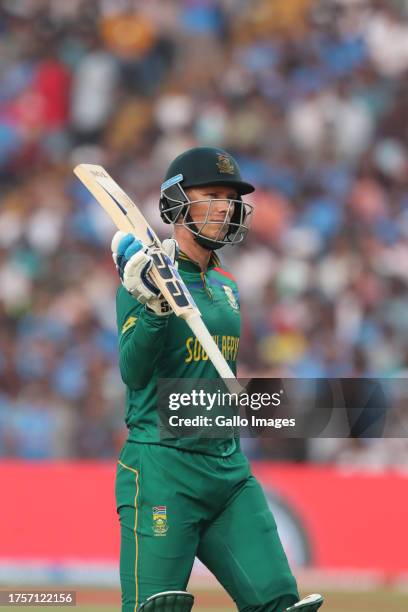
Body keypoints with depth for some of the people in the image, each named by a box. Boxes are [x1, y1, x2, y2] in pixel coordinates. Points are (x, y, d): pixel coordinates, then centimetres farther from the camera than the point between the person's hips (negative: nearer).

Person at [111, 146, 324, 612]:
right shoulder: (146, 278, -6)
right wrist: (153, 307, -31)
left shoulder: (227, 287, 16)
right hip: (162, 468, -7)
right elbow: (133, 373, -18)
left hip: (228, 468, 7)